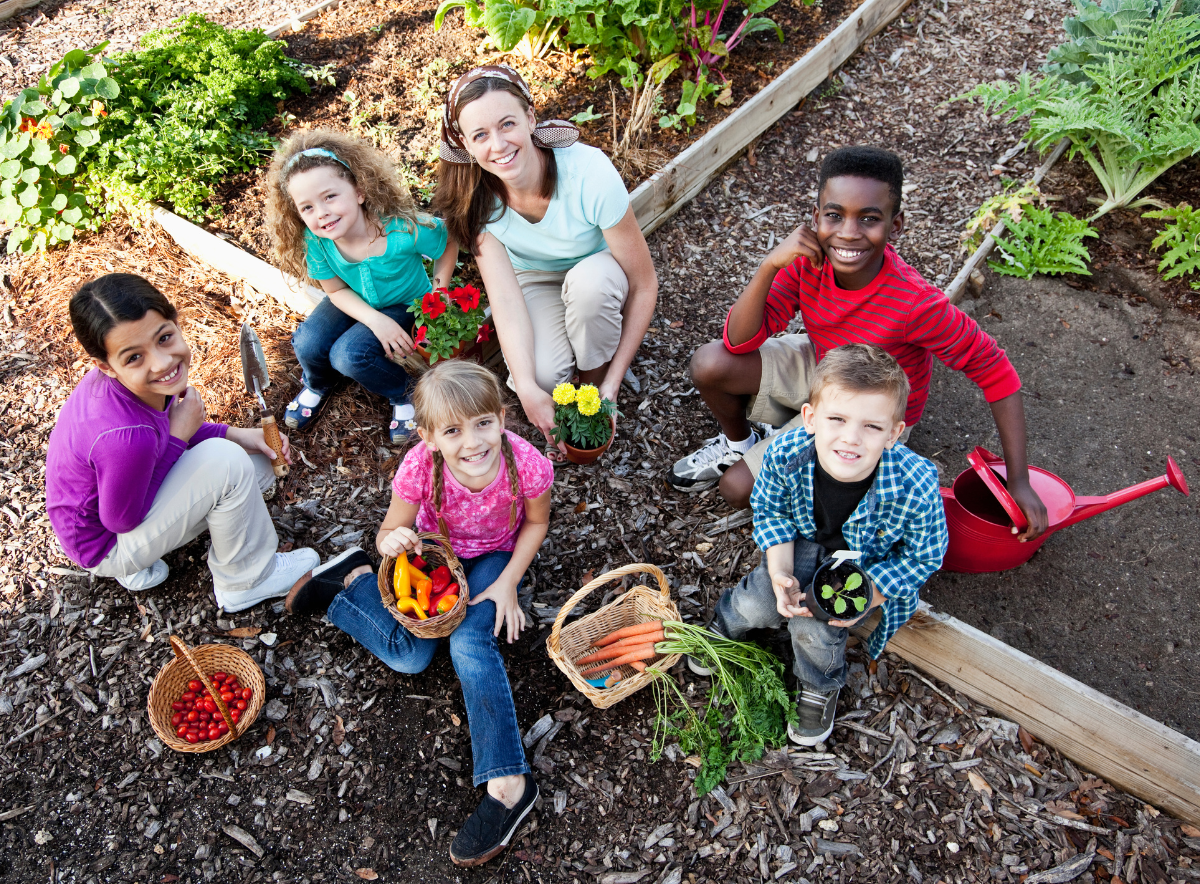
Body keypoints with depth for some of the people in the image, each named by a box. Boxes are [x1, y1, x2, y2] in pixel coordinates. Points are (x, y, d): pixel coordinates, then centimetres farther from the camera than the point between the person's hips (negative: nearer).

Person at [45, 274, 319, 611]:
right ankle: (248, 580, -4)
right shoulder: (125, 437, -40)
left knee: (259, 464, 7)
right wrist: (179, 437, -24)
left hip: (127, 493, 8)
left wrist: (234, 434, -9)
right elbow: (122, 521, -24)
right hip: (107, 544, -8)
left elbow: (164, 432, 4)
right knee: (227, 462, -27)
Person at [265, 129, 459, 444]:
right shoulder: (315, 240, -23)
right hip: (355, 304, 4)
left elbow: (449, 242, -15)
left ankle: (403, 395, 2)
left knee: (349, 354, -27)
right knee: (307, 344, -19)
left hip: (406, 306, -4)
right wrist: (376, 320, -25)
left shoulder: (404, 229, -35)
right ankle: (318, 384, 18)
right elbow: (337, 290, -9)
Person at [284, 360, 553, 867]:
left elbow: (536, 522, -11)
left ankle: (507, 784, -18)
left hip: (495, 556, -1)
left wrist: (507, 583, -17)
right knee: (408, 655, -14)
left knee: (470, 643, -25)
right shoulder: (419, 468, -32)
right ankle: (353, 580, 14)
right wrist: (392, 541, -41)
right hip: (436, 550, 1)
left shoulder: (527, 465, -33)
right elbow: (390, 533, -17)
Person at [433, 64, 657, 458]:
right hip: (534, 280, 1)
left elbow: (644, 284, -25)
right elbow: (505, 294, -28)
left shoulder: (590, 174, -32)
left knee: (590, 278, -38)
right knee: (543, 373, -30)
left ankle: (594, 380, -10)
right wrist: (527, 389, -41)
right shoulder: (476, 194, -23)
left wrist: (611, 385, -27)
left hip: (598, 278, -1)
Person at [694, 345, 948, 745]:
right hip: (806, 541, 2)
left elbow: (924, 556, -18)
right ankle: (727, 622, 25)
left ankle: (821, 686, 17)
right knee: (760, 604, -15)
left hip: (873, 566, -2)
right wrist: (781, 572, -21)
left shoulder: (915, 487, -38)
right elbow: (770, 509, -9)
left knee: (815, 628, -19)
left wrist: (865, 597, -26)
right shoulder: (784, 453, -31)